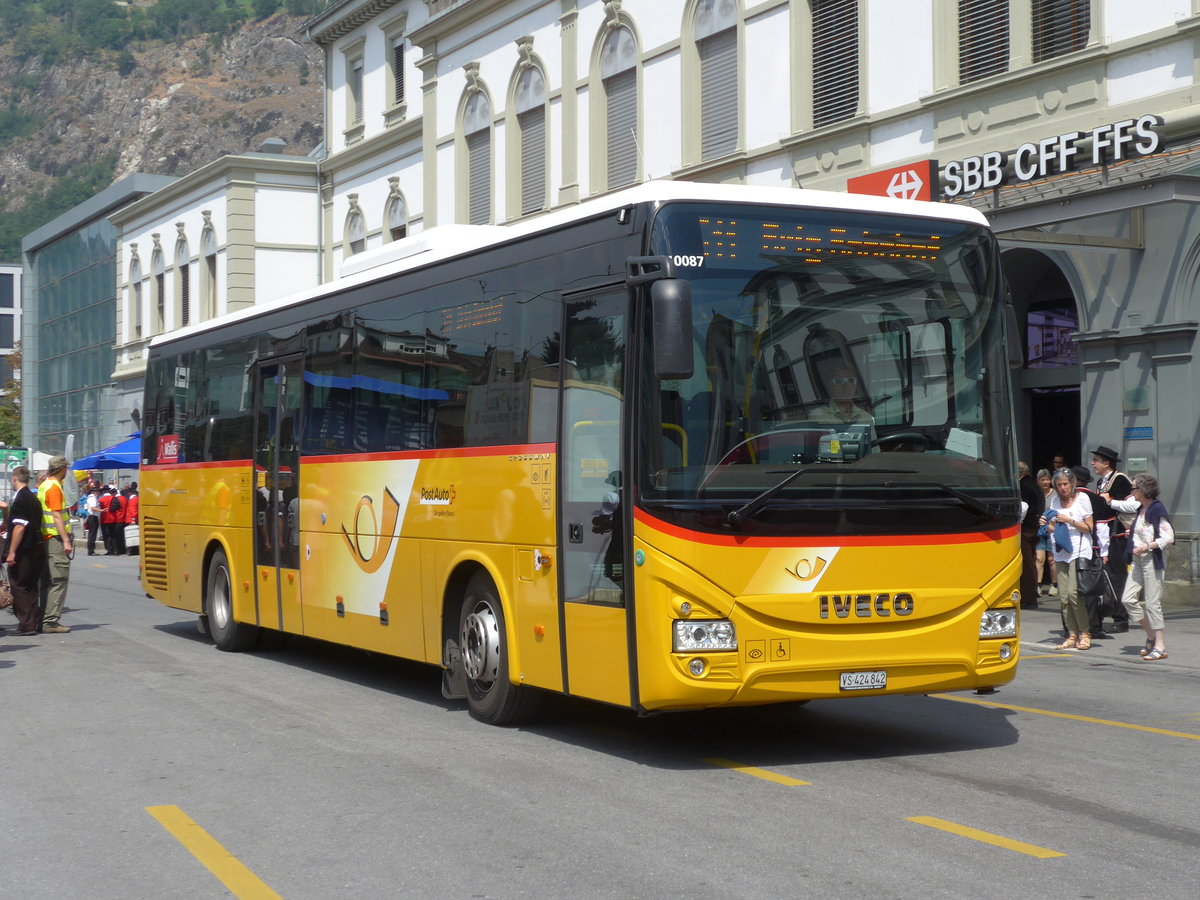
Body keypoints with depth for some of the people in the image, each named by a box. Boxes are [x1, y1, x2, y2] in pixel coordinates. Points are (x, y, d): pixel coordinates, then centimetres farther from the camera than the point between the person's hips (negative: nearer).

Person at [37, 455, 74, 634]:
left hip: (45, 538, 10)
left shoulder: (44, 485, 16)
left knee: (46, 579, 12)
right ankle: (51, 621, -12)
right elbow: (57, 516, -19)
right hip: (56, 539, -10)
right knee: (59, 579, -9)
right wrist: (66, 540, -21)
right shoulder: (54, 487, -13)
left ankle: (43, 618, 15)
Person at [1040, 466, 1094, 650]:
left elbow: (1089, 528, -1)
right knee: (1064, 596, 0)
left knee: (1073, 591, -16)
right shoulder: (1055, 501, 13)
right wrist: (1047, 524, -3)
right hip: (1061, 552, 5)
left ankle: (1085, 634, -6)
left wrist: (1070, 520, -14)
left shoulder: (1082, 498, 0)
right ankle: (1072, 635, 5)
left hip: (1079, 550, -5)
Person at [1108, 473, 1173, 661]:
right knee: (1128, 598, 4)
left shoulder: (1157, 509, -14)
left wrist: (1147, 547, -19)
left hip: (1152, 560, -9)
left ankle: (1160, 646, 0)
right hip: (1138, 560, 9)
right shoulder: (1141, 508, 11)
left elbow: (1168, 538, -18)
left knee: (1152, 602, -6)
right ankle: (1151, 635, 17)